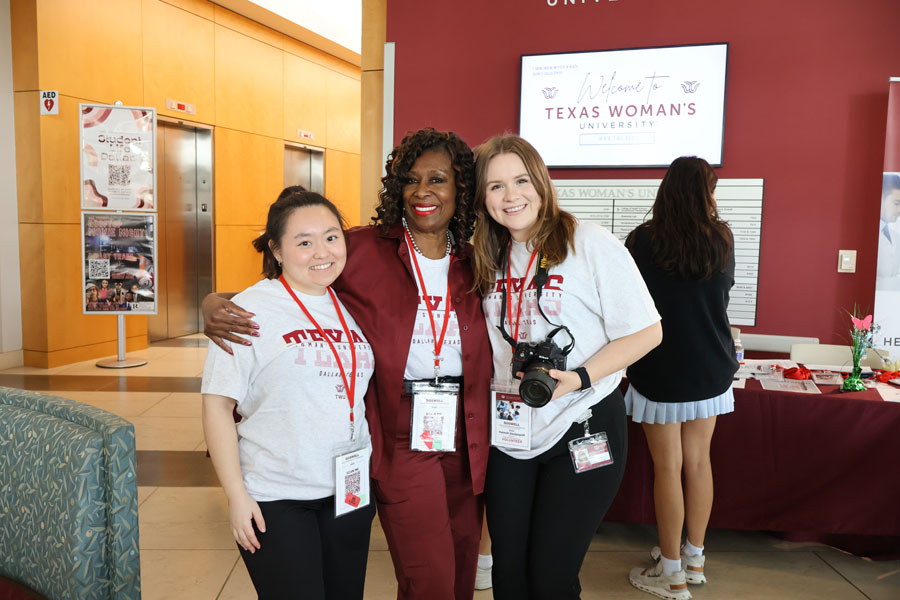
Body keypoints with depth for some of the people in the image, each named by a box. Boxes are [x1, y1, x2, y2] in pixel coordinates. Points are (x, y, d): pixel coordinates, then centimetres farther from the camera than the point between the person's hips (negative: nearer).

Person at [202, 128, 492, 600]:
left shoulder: (472, 264, 7)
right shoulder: (363, 249, -5)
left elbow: (484, 361, 10)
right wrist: (215, 306, -16)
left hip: (466, 435, 4)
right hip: (401, 435, -4)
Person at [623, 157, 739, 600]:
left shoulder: (642, 240, -11)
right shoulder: (721, 239, -1)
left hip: (659, 371, -4)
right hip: (709, 368, 4)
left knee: (667, 467, 4)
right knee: (698, 460, 15)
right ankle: (694, 558, 31)